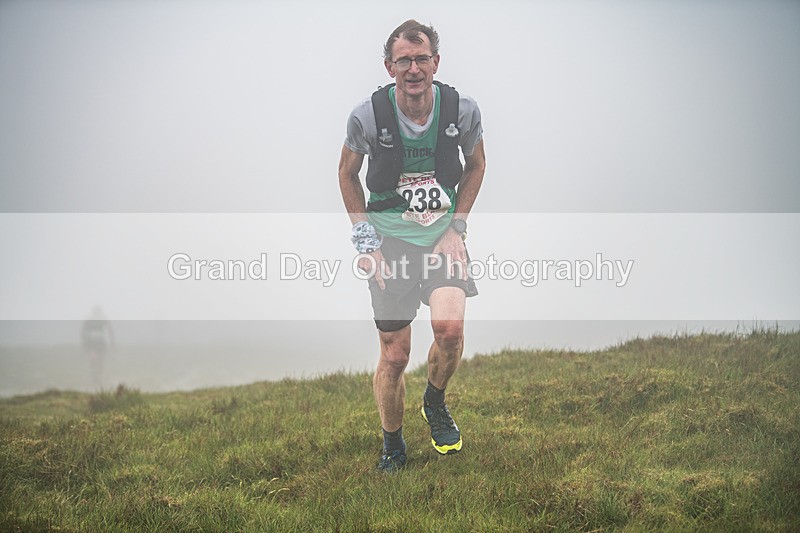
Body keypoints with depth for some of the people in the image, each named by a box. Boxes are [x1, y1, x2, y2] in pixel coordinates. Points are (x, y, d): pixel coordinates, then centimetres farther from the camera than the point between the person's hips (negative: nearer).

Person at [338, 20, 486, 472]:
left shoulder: (463, 110, -9)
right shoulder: (368, 115, -12)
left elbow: (476, 165, 10)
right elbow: (348, 173, 6)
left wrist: (458, 226, 1)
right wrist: (365, 238, -2)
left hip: (444, 230, 1)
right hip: (390, 236, -1)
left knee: (450, 327, -22)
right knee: (395, 355, 0)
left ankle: (436, 402, 10)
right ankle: (393, 448, 23)